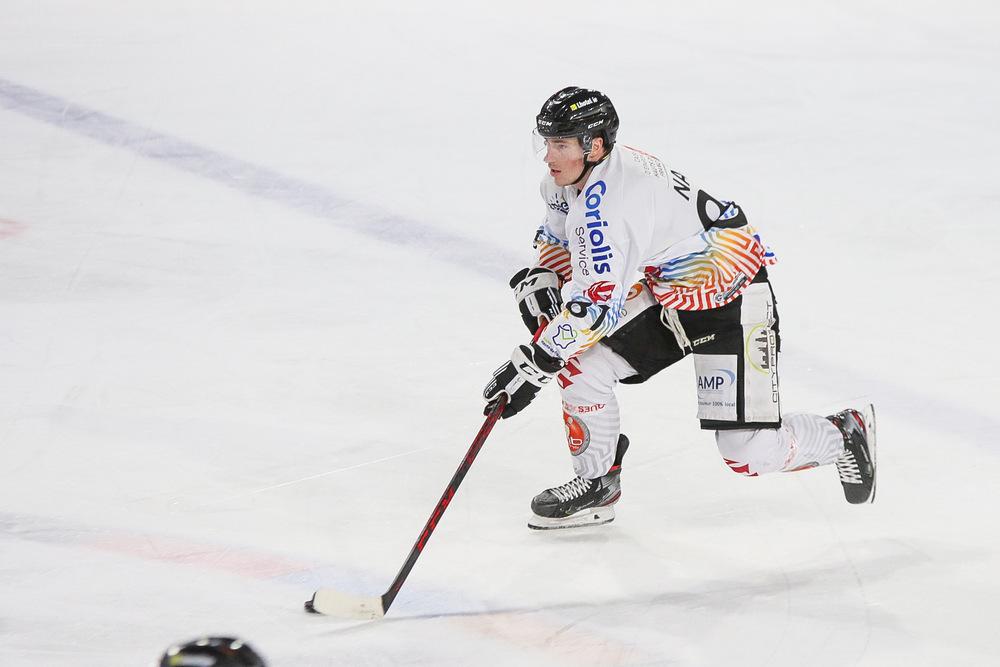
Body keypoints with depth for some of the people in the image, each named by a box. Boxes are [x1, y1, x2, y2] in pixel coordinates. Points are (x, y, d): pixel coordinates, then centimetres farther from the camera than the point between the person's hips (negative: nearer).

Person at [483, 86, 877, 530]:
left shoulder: (610, 199, -33)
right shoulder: (569, 178, -3)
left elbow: (599, 304, -36)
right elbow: (558, 238, 18)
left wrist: (533, 364, -34)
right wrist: (542, 277, -4)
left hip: (728, 298, -9)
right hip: (660, 294, 9)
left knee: (750, 453, -12)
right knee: (578, 365, -7)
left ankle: (844, 435, 17)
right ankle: (596, 483, 12)